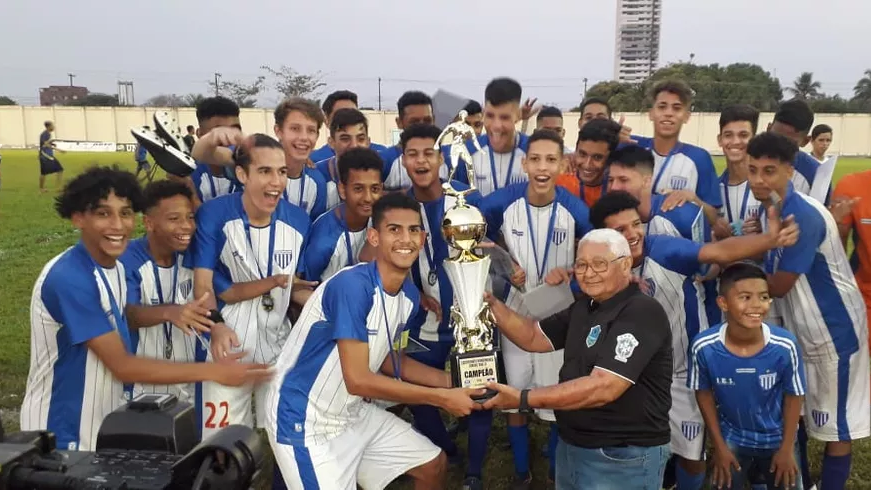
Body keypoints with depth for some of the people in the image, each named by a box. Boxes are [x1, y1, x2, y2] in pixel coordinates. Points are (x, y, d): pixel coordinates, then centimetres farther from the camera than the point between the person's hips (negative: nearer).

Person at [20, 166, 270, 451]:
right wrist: (212, 371, -23)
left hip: (104, 423, 7)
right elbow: (122, 366, -23)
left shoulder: (115, 268, 1)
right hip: (62, 434, -7)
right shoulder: (68, 279, -25)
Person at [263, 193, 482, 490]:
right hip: (305, 421, -8)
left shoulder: (409, 294, -3)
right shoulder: (352, 285, -28)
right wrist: (441, 397, -22)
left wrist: (452, 380, -1)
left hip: (354, 412, 9)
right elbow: (358, 380, -28)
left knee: (434, 465, 15)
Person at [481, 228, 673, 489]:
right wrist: (491, 303, -5)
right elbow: (534, 337, 11)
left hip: (623, 459, -8)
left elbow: (603, 388, -28)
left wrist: (523, 399, -28)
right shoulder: (585, 306, 7)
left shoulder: (642, 312, -20)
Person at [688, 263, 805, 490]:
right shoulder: (703, 346, -28)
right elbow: (704, 394, -9)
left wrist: (787, 448, -3)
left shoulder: (785, 346, -28)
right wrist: (719, 446, -3)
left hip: (777, 438, 1)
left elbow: (794, 396, -10)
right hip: (732, 438, 0)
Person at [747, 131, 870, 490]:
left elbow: (778, 286, -21)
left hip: (834, 330, -9)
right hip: (798, 328, 9)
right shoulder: (772, 210, 2)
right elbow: (770, 270, 9)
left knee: (836, 424, 7)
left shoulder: (805, 215, -25)